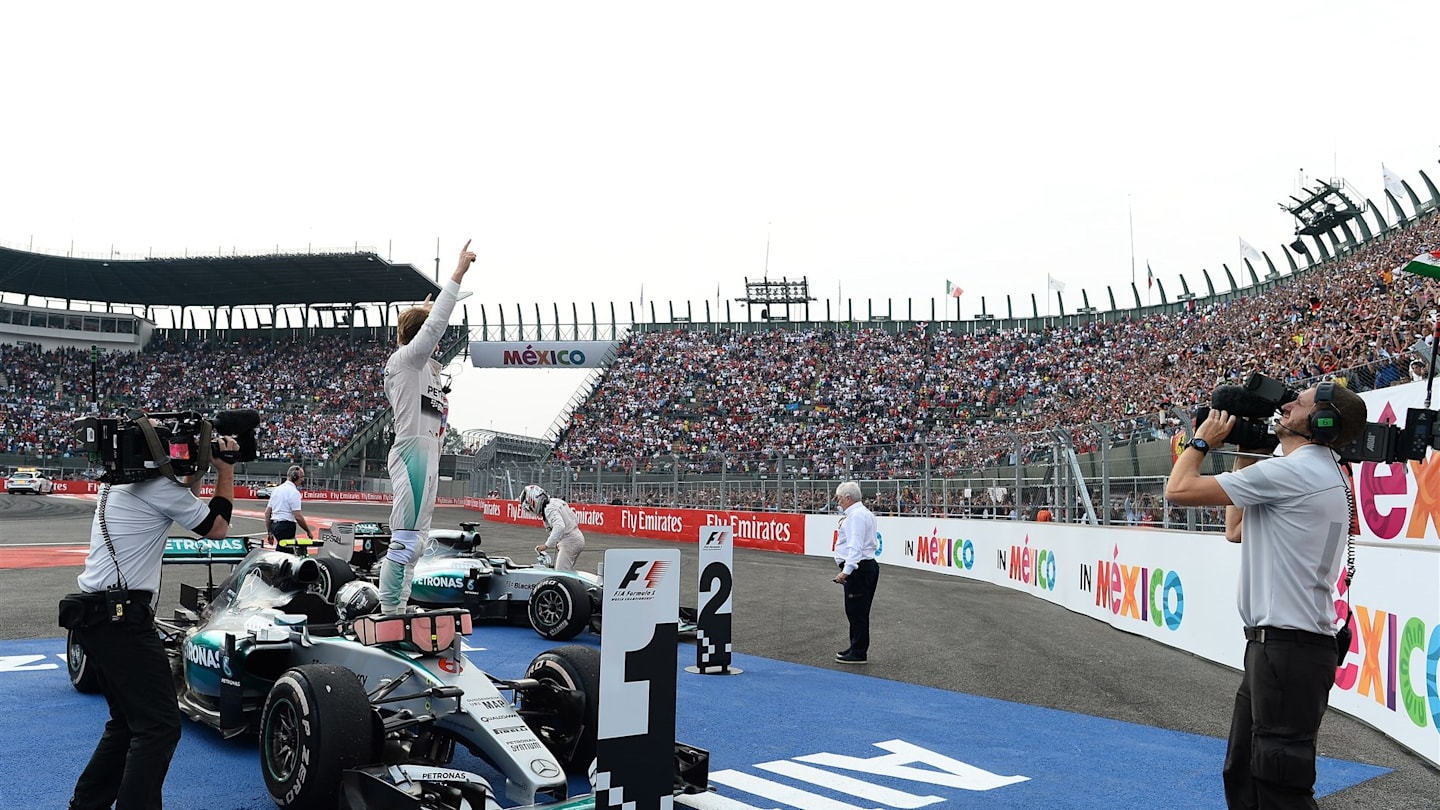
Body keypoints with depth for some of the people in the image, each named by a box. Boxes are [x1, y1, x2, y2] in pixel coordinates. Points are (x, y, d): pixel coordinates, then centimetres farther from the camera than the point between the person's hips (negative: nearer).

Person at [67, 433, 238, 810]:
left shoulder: (121, 479, 16)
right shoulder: (158, 485, -11)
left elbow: (181, 503, 32)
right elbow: (216, 528, 1)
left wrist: (199, 470, 23)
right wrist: (225, 469, 7)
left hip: (96, 615, 10)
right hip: (122, 618, -10)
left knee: (129, 722, 19)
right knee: (159, 725, -8)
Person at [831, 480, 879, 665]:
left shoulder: (856, 516, -16)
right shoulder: (863, 513, 17)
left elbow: (855, 547, -24)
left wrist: (846, 571, -28)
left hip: (858, 569, -11)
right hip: (867, 565, 11)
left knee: (857, 612, -5)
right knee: (855, 611, 17)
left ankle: (858, 653, 1)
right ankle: (856, 648, 26)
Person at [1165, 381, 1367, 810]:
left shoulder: (1292, 471, -16)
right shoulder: (1323, 473, 17)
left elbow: (1179, 489, -17)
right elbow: (1237, 529, 25)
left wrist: (1203, 439, 2)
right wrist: (1245, 455, 22)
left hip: (1289, 646, -11)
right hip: (1277, 643, 11)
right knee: (1242, 773, 19)